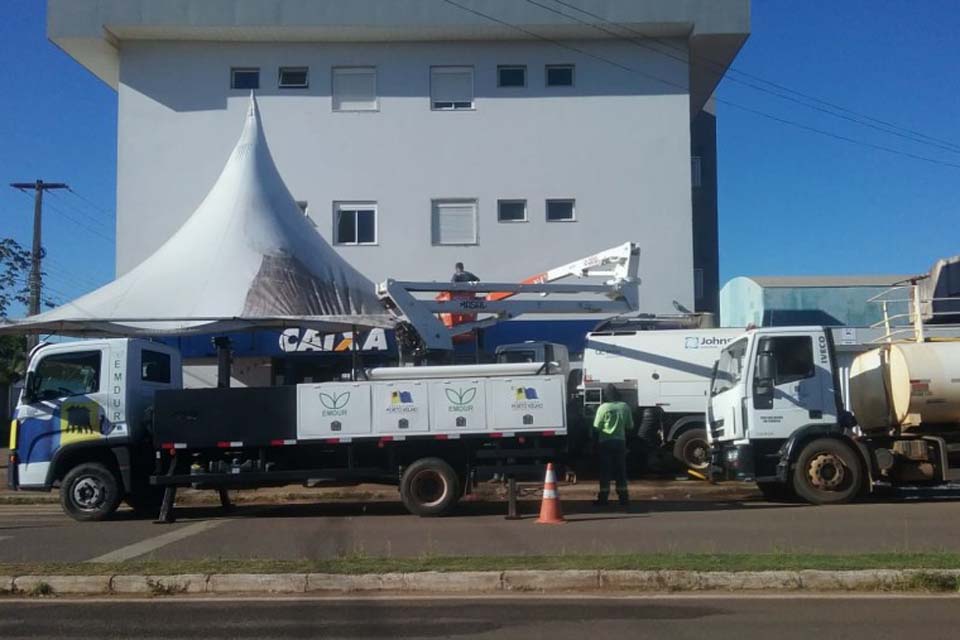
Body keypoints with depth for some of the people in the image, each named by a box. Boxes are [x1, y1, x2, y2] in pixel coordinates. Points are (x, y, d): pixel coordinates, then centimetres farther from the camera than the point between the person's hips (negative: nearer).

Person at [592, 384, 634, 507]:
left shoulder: (603, 408, -11)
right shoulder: (625, 407, -2)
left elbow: (596, 427, -9)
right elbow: (630, 425, 6)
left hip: (605, 442, -3)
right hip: (620, 441, 3)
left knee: (605, 470, 2)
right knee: (620, 470, 9)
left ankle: (603, 498, 3)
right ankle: (623, 497, 10)